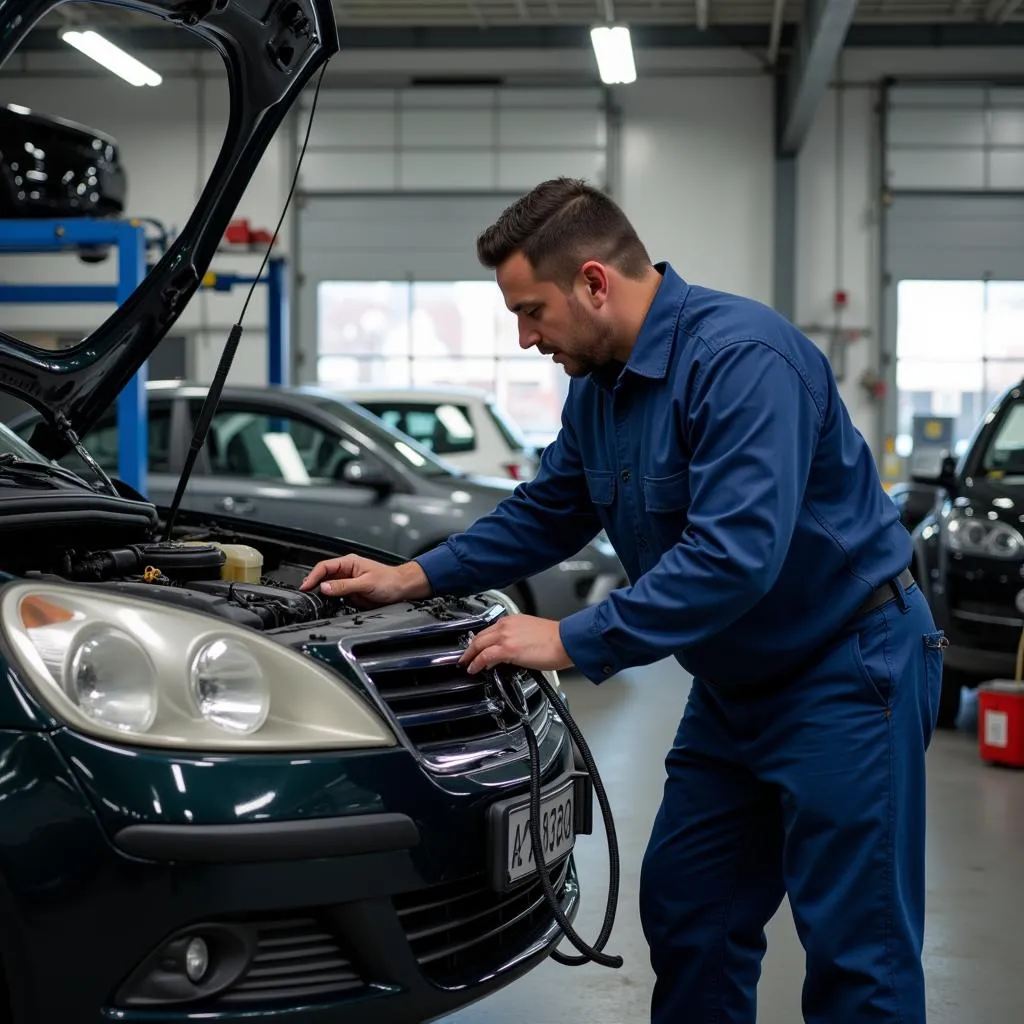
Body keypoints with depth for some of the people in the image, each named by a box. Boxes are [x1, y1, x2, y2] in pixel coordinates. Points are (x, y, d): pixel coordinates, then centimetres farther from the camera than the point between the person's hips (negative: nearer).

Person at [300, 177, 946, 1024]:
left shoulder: (740, 358, -25)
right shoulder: (599, 385, 5)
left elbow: (733, 554, -33)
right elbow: (544, 516, 18)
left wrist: (573, 642, -26)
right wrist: (410, 579, 10)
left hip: (846, 669, -9)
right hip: (735, 684, 9)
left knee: (856, 949, -3)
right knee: (687, 913, 14)